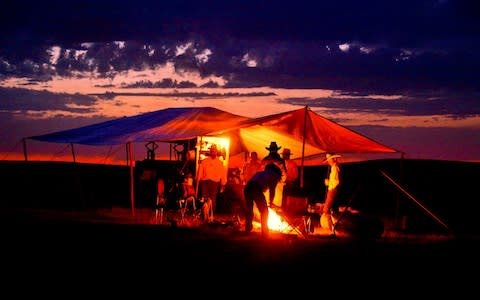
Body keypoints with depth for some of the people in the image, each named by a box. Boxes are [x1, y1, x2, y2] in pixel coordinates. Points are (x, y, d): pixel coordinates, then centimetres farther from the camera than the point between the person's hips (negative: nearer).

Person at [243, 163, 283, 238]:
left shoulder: (259, 173, 38)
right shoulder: (274, 175, 21)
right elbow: (272, 190, 13)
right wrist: (271, 202, 27)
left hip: (247, 188, 6)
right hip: (257, 189, -6)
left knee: (249, 209, 26)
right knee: (264, 211, 8)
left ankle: (248, 229, 34)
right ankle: (264, 233, 7)